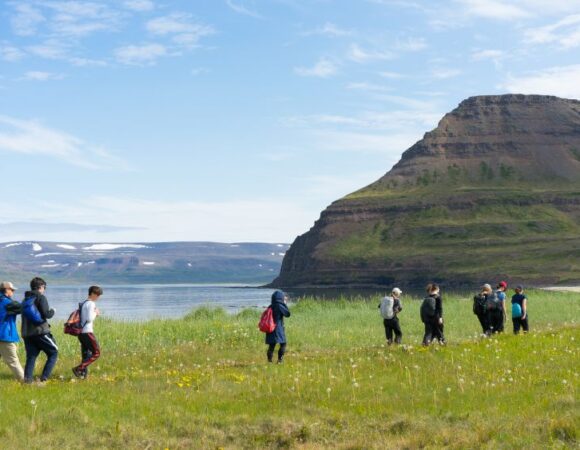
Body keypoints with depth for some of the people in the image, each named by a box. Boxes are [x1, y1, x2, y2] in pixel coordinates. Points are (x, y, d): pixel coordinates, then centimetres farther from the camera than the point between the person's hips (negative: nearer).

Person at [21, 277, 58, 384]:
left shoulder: (25, 299, 17)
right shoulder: (41, 297, -6)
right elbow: (47, 314, -14)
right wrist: (52, 311, 4)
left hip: (26, 333, 7)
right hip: (40, 331, -7)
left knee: (31, 357, 9)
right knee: (53, 353, 5)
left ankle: (27, 378, -4)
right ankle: (44, 377, -7)